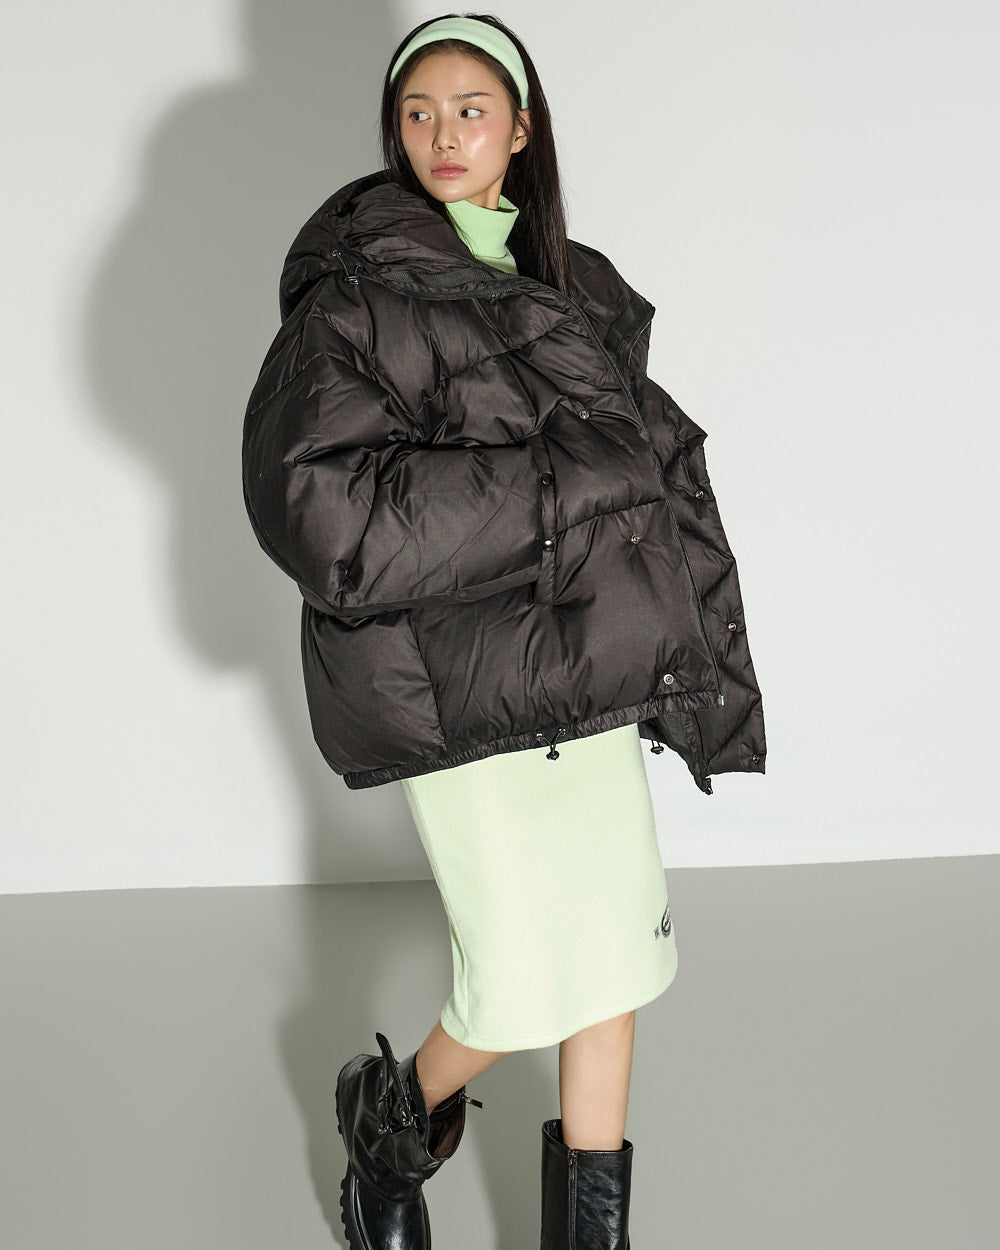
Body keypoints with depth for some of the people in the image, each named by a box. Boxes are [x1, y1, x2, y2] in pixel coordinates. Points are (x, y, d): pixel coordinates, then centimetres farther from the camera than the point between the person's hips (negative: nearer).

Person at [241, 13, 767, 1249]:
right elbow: (318, 507, -19)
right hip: (459, 686, -6)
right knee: (521, 986, -4)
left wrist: (704, 666, 7)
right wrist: (558, 487, -19)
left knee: (617, 937, 8)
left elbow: (655, 471, 14)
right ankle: (393, 1122, 28)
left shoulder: (579, 291, 11)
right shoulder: (355, 294, -7)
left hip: (590, 664, 6)